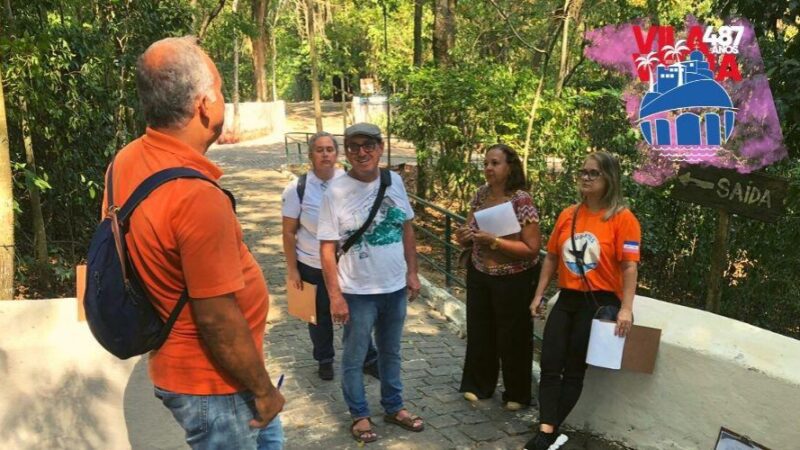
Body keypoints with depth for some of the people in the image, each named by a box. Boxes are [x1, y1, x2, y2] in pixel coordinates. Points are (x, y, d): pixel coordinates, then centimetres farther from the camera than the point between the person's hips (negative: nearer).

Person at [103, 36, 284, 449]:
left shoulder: (126, 162, -4)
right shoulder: (196, 197, -32)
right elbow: (217, 320, -28)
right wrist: (264, 390, -13)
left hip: (177, 364, 8)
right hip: (213, 383, -8)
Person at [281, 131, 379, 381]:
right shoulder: (297, 188, -12)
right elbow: (289, 232, -7)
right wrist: (292, 269, -8)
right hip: (312, 266, -1)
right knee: (320, 316, 16)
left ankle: (369, 359, 30)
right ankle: (325, 360, 37)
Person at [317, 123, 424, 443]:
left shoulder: (394, 181, -2)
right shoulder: (336, 192, -15)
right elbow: (327, 248, -14)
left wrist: (412, 272, 7)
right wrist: (335, 295, -15)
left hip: (395, 287, 4)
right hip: (358, 292, -4)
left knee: (391, 353, 21)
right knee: (354, 358, 12)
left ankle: (394, 407, 40)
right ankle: (359, 415, 32)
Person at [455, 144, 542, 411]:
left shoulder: (522, 201, -19)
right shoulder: (481, 194, -1)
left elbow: (532, 248, -20)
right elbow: (471, 233, 10)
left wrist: (495, 241, -28)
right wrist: (464, 237, -14)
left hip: (513, 280, -5)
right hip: (479, 274, 5)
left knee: (513, 337, 8)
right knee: (479, 331, 14)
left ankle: (517, 394, 27)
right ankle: (478, 384, 34)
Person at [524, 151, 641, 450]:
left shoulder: (622, 218, -9)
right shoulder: (568, 215, 7)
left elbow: (629, 267, -13)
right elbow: (552, 257, 11)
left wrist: (626, 309, -20)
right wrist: (539, 295, 9)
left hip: (600, 302, -5)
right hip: (567, 300, 5)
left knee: (575, 370, 4)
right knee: (550, 366, -2)